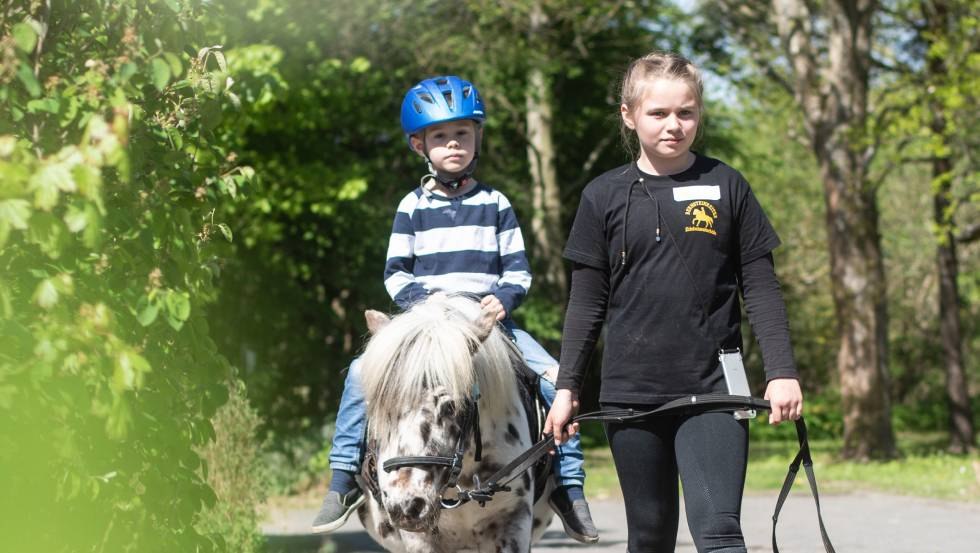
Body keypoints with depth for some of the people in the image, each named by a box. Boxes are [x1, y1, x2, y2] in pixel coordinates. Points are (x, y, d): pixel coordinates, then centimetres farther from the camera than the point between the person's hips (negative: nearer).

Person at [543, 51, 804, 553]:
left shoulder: (726, 187, 3)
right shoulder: (604, 197, 5)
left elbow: (760, 289, 5)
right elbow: (587, 302, 8)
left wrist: (781, 372, -3)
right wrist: (567, 386, 4)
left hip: (712, 391, -1)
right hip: (630, 392, 2)